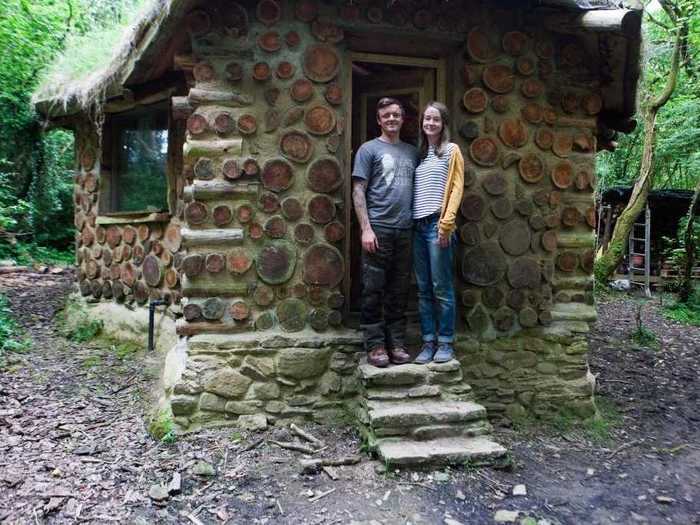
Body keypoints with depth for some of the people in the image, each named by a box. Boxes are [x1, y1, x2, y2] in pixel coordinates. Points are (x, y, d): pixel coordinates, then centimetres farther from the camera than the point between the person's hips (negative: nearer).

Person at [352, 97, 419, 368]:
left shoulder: (412, 151, 17)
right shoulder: (369, 149, 4)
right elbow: (358, 191, -2)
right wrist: (366, 228, -11)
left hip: (406, 230, 4)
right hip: (378, 229, -4)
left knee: (399, 292, 8)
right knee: (374, 290, -1)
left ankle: (397, 344, 16)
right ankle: (375, 346, 6)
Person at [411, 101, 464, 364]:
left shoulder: (451, 150, 4)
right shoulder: (419, 154, 19)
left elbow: (457, 187, -3)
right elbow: (414, 192, 16)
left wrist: (447, 222, -13)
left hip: (437, 224, -5)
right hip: (417, 225, 5)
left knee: (442, 287, -2)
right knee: (423, 289, 7)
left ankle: (446, 342, 7)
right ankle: (428, 341, 14)